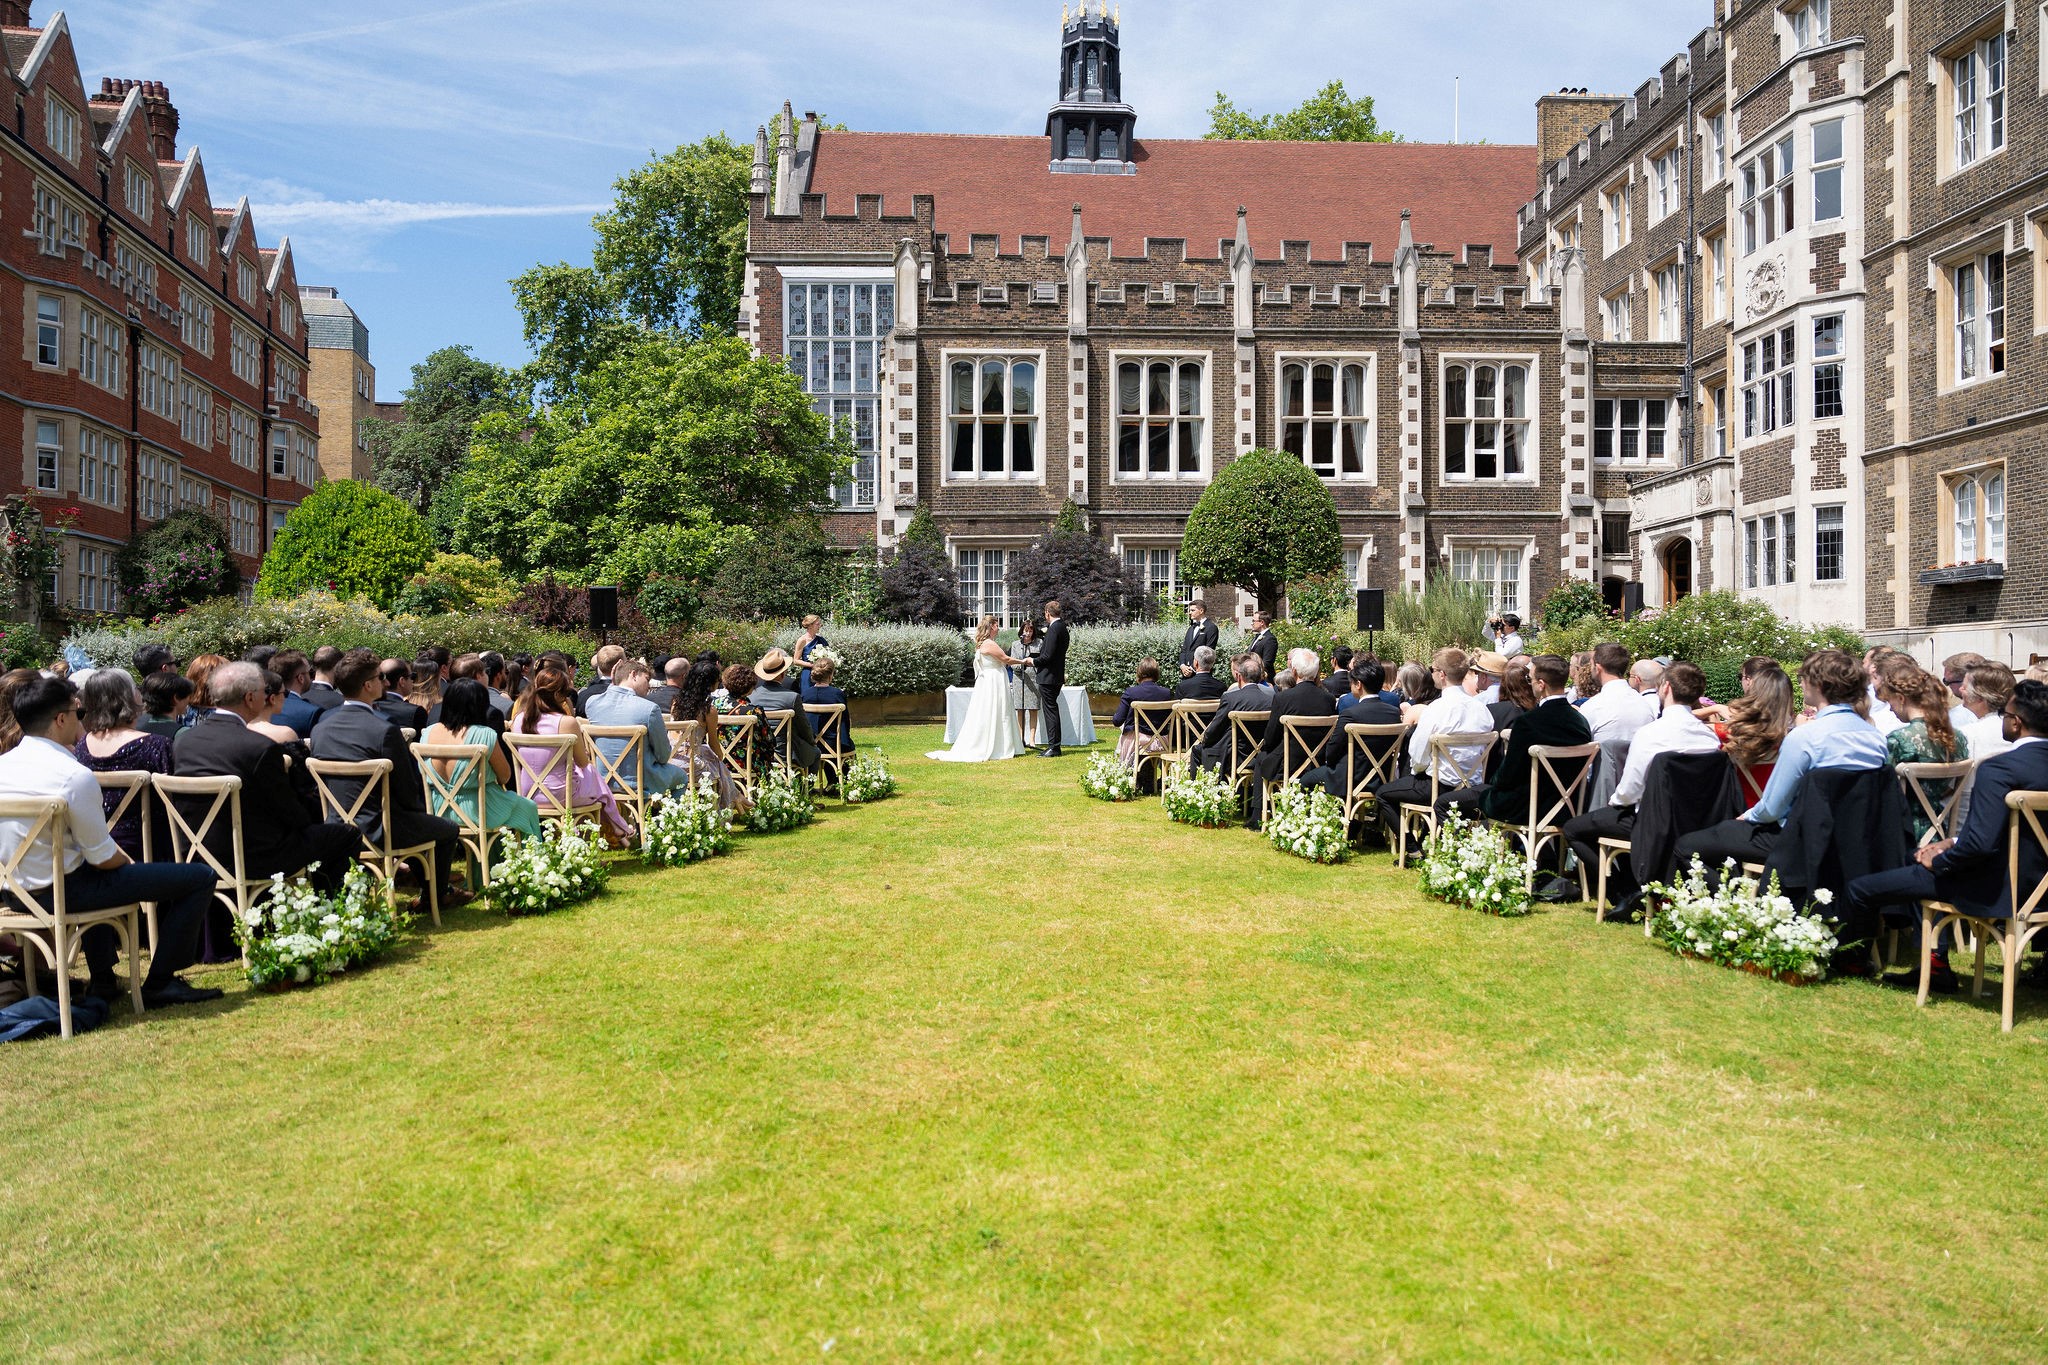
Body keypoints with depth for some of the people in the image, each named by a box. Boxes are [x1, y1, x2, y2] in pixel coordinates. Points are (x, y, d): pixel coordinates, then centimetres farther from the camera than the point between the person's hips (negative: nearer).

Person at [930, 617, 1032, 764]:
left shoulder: (984, 643, 14)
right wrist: (1022, 661, 0)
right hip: (992, 685, -10)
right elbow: (1006, 659, -13)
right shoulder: (989, 644, -17)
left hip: (989, 684, 10)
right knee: (989, 717, -4)